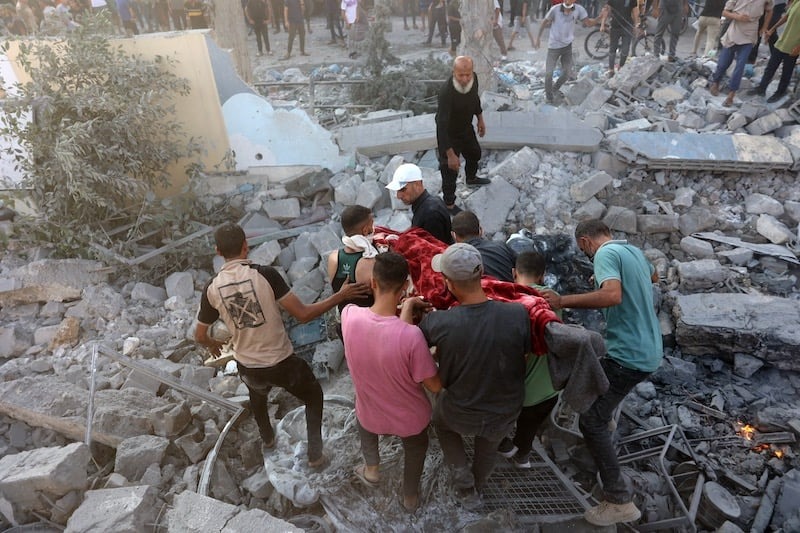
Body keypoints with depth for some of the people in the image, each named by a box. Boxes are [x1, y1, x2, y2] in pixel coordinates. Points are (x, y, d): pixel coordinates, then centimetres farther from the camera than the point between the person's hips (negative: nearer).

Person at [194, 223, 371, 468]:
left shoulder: (212, 287, -8)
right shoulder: (264, 274, -21)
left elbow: (200, 336, 4)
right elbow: (303, 314, -21)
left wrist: (213, 345, 27)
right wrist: (341, 295, -13)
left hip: (247, 366, 4)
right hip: (282, 362, -3)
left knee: (257, 393, 39)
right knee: (313, 395, 26)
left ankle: (267, 437, 61)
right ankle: (315, 453, 30)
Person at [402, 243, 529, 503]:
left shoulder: (438, 323, -32)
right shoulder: (518, 314, -29)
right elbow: (525, 354, -9)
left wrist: (408, 305, 3)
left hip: (460, 415, -1)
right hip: (505, 414, 2)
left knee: (441, 422, 35)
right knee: (488, 448, 36)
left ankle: (463, 482, 30)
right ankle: (477, 488, 60)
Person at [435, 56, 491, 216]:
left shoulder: (473, 78, -17)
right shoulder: (446, 93, -39)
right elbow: (442, 126, -36)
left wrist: (480, 118, 16)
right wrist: (451, 154, -34)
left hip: (466, 127, 8)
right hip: (449, 134, -8)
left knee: (475, 153, 30)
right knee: (450, 170, 5)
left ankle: (471, 178, 63)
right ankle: (449, 204, 29)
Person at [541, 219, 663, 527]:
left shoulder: (606, 254, -14)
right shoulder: (634, 250, 13)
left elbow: (612, 296, -32)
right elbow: (653, 277, 35)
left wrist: (563, 301, -27)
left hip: (628, 355, -10)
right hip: (649, 351, 10)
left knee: (591, 421, -7)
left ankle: (620, 502, -4)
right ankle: (606, 416, 59)